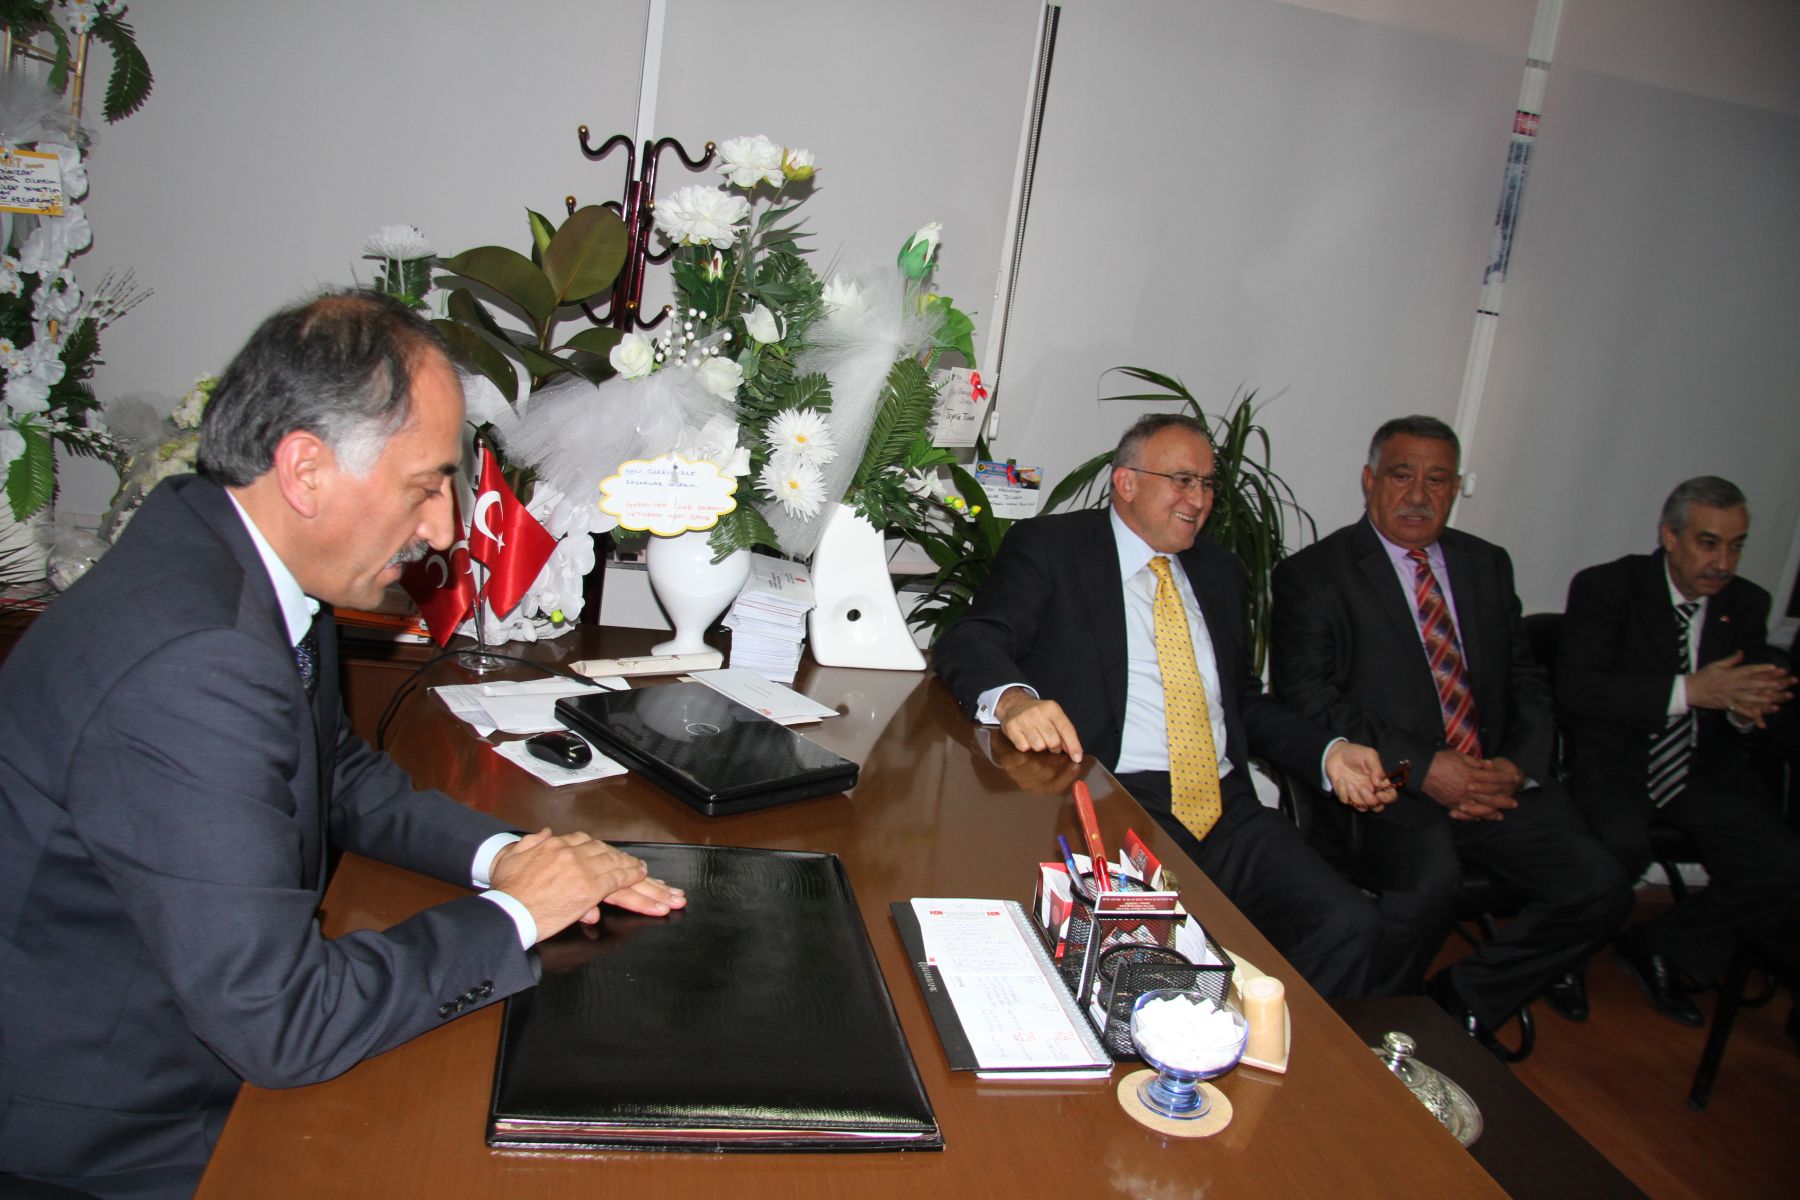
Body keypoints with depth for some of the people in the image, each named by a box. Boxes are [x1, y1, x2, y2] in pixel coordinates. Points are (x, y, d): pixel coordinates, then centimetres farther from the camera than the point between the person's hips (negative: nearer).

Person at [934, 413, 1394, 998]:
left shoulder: (1219, 571, 22)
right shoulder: (1049, 547, 4)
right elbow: (970, 642, -9)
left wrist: (1328, 752, 10)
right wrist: (1013, 699, -32)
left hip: (1225, 807, 6)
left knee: (1347, 925, -17)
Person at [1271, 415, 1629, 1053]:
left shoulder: (1488, 565, 19)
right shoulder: (1315, 574, 0)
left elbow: (1528, 682, 18)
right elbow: (1306, 700, -10)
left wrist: (1517, 766, -3)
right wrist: (1420, 767, -17)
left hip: (1494, 782, 6)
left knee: (1600, 890, -14)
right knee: (1431, 881, -33)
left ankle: (1460, 1002, 6)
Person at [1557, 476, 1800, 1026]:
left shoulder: (1746, 604, 7)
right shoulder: (1606, 587, -8)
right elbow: (1577, 687, -21)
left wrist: (1744, 709, -19)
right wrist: (1691, 691, -29)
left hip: (1706, 773, 5)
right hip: (1615, 767, -5)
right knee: (1623, 847, -34)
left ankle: (1658, 945, 7)